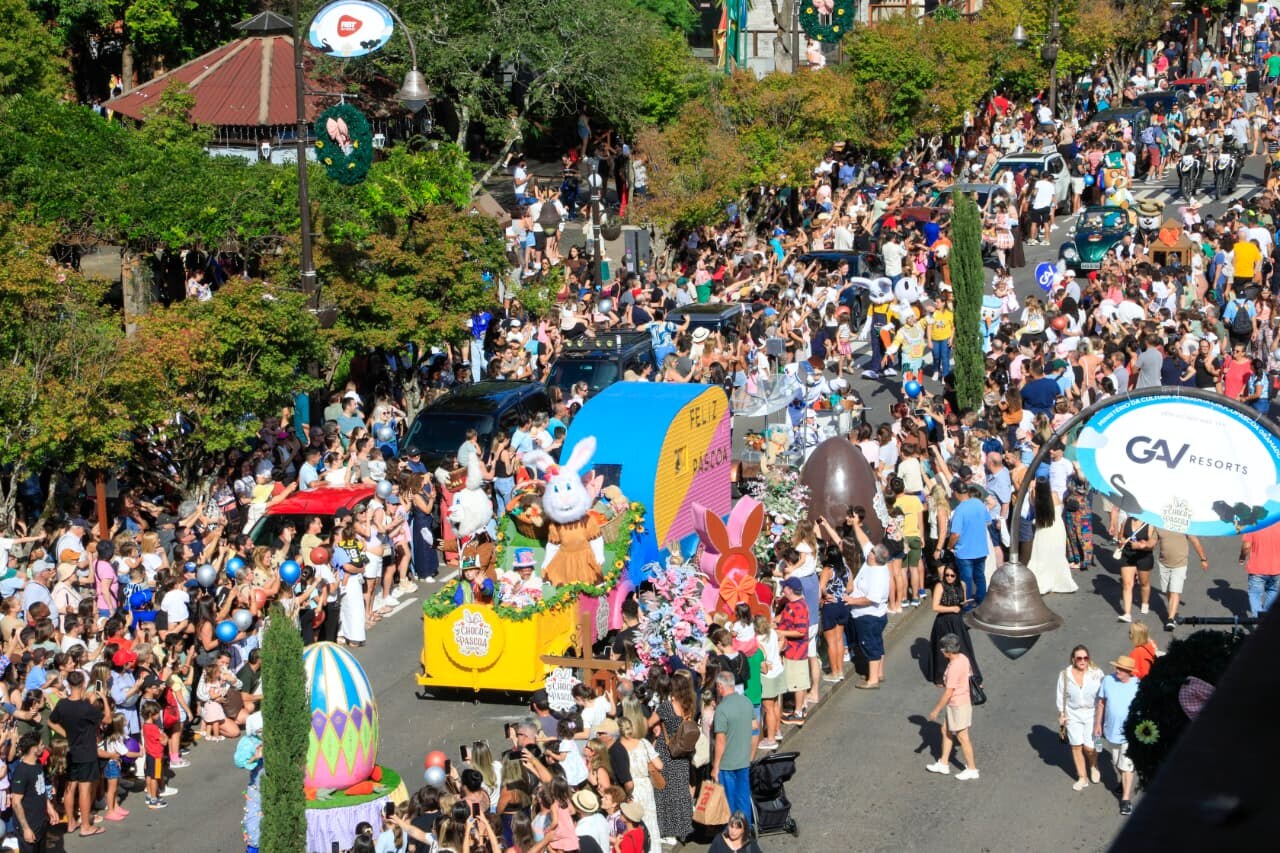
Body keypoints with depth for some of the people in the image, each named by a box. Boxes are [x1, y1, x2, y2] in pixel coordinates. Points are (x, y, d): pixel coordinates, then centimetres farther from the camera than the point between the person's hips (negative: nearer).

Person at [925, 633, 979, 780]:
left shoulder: (954, 668, -29)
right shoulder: (963, 658, -1)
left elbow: (948, 693, -25)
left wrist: (936, 710, -16)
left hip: (959, 706, -10)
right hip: (956, 703, 10)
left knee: (962, 737, 5)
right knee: (946, 731, 19)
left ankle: (972, 769, 18)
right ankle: (943, 763, 30)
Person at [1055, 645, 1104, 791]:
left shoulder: (1096, 673, -13)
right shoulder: (1065, 675, -8)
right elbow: (1061, 696, 2)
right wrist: (1061, 714, 3)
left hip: (1092, 714, -2)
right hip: (1073, 715, 2)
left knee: (1089, 747, -3)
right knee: (1076, 746, 8)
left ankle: (1094, 766, 31)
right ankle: (1082, 778, 24)